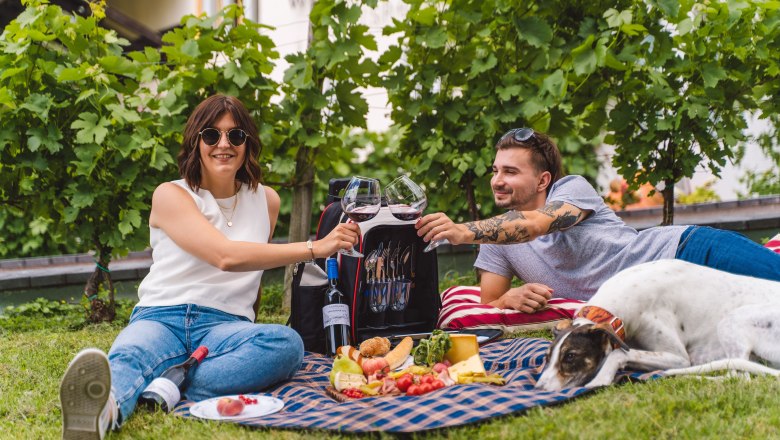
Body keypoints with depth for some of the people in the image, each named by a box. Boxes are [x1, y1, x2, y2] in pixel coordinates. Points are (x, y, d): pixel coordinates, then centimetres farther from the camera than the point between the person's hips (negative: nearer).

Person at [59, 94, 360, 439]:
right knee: (126, 358, -38)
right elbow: (226, 256, -15)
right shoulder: (171, 195, 0)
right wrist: (315, 248, -18)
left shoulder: (266, 200, 14)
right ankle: (104, 410, -72)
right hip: (160, 318, -3)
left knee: (287, 343, -31)